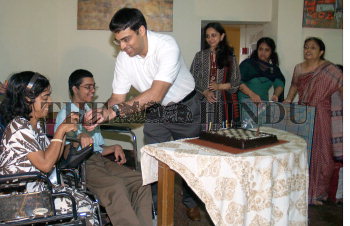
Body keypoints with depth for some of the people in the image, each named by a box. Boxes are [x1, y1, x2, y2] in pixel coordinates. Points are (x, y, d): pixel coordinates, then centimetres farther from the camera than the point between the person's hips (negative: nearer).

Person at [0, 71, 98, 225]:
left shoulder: (35, 125, 9)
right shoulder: (19, 128, -19)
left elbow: (53, 157, 12)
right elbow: (45, 164, -22)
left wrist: (65, 128, 1)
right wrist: (60, 131, -16)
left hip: (38, 186, 9)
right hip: (23, 195, -9)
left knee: (86, 203, -5)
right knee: (83, 207, -14)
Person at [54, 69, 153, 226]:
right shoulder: (65, 114, 4)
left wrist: (114, 148, 8)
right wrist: (79, 137, -25)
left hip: (100, 160, 7)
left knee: (141, 181, -19)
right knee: (115, 185, -36)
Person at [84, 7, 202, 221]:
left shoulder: (166, 45, -33)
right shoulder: (124, 57, -15)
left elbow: (156, 94, -40)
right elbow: (118, 97, -12)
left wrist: (115, 110, -45)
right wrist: (105, 113, -34)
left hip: (184, 107, -3)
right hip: (155, 112, 3)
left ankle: (190, 201, 37)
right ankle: (156, 205, 25)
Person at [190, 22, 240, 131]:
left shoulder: (230, 56, 9)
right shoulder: (200, 56, 8)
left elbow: (236, 82, 7)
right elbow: (192, 80, 4)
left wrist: (219, 86, -9)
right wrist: (205, 92, -11)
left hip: (224, 105, 1)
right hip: (204, 104, 0)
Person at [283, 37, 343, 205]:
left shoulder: (329, 69, -7)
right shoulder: (298, 68, 10)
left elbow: (342, 85, -14)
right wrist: (287, 102, 12)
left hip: (320, 114, -5)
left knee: (319, 151, 0)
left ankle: (318, 192, 14)